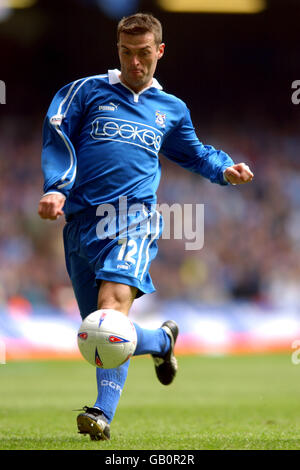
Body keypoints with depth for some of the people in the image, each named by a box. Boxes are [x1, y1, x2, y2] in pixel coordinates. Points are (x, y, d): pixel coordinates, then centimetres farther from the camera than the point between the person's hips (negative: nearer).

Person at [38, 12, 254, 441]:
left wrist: (225, 168, 18)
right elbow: (57, 135, 5)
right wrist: (57, 188, -10)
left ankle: (103, 412, -32)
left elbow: (193, 152, 37)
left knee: (112, 304, -26)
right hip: (82, 219, 2)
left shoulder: (171, 109, 22)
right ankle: (162, 339, 32)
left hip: (133, 216, -2)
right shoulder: (87, 92, 15)